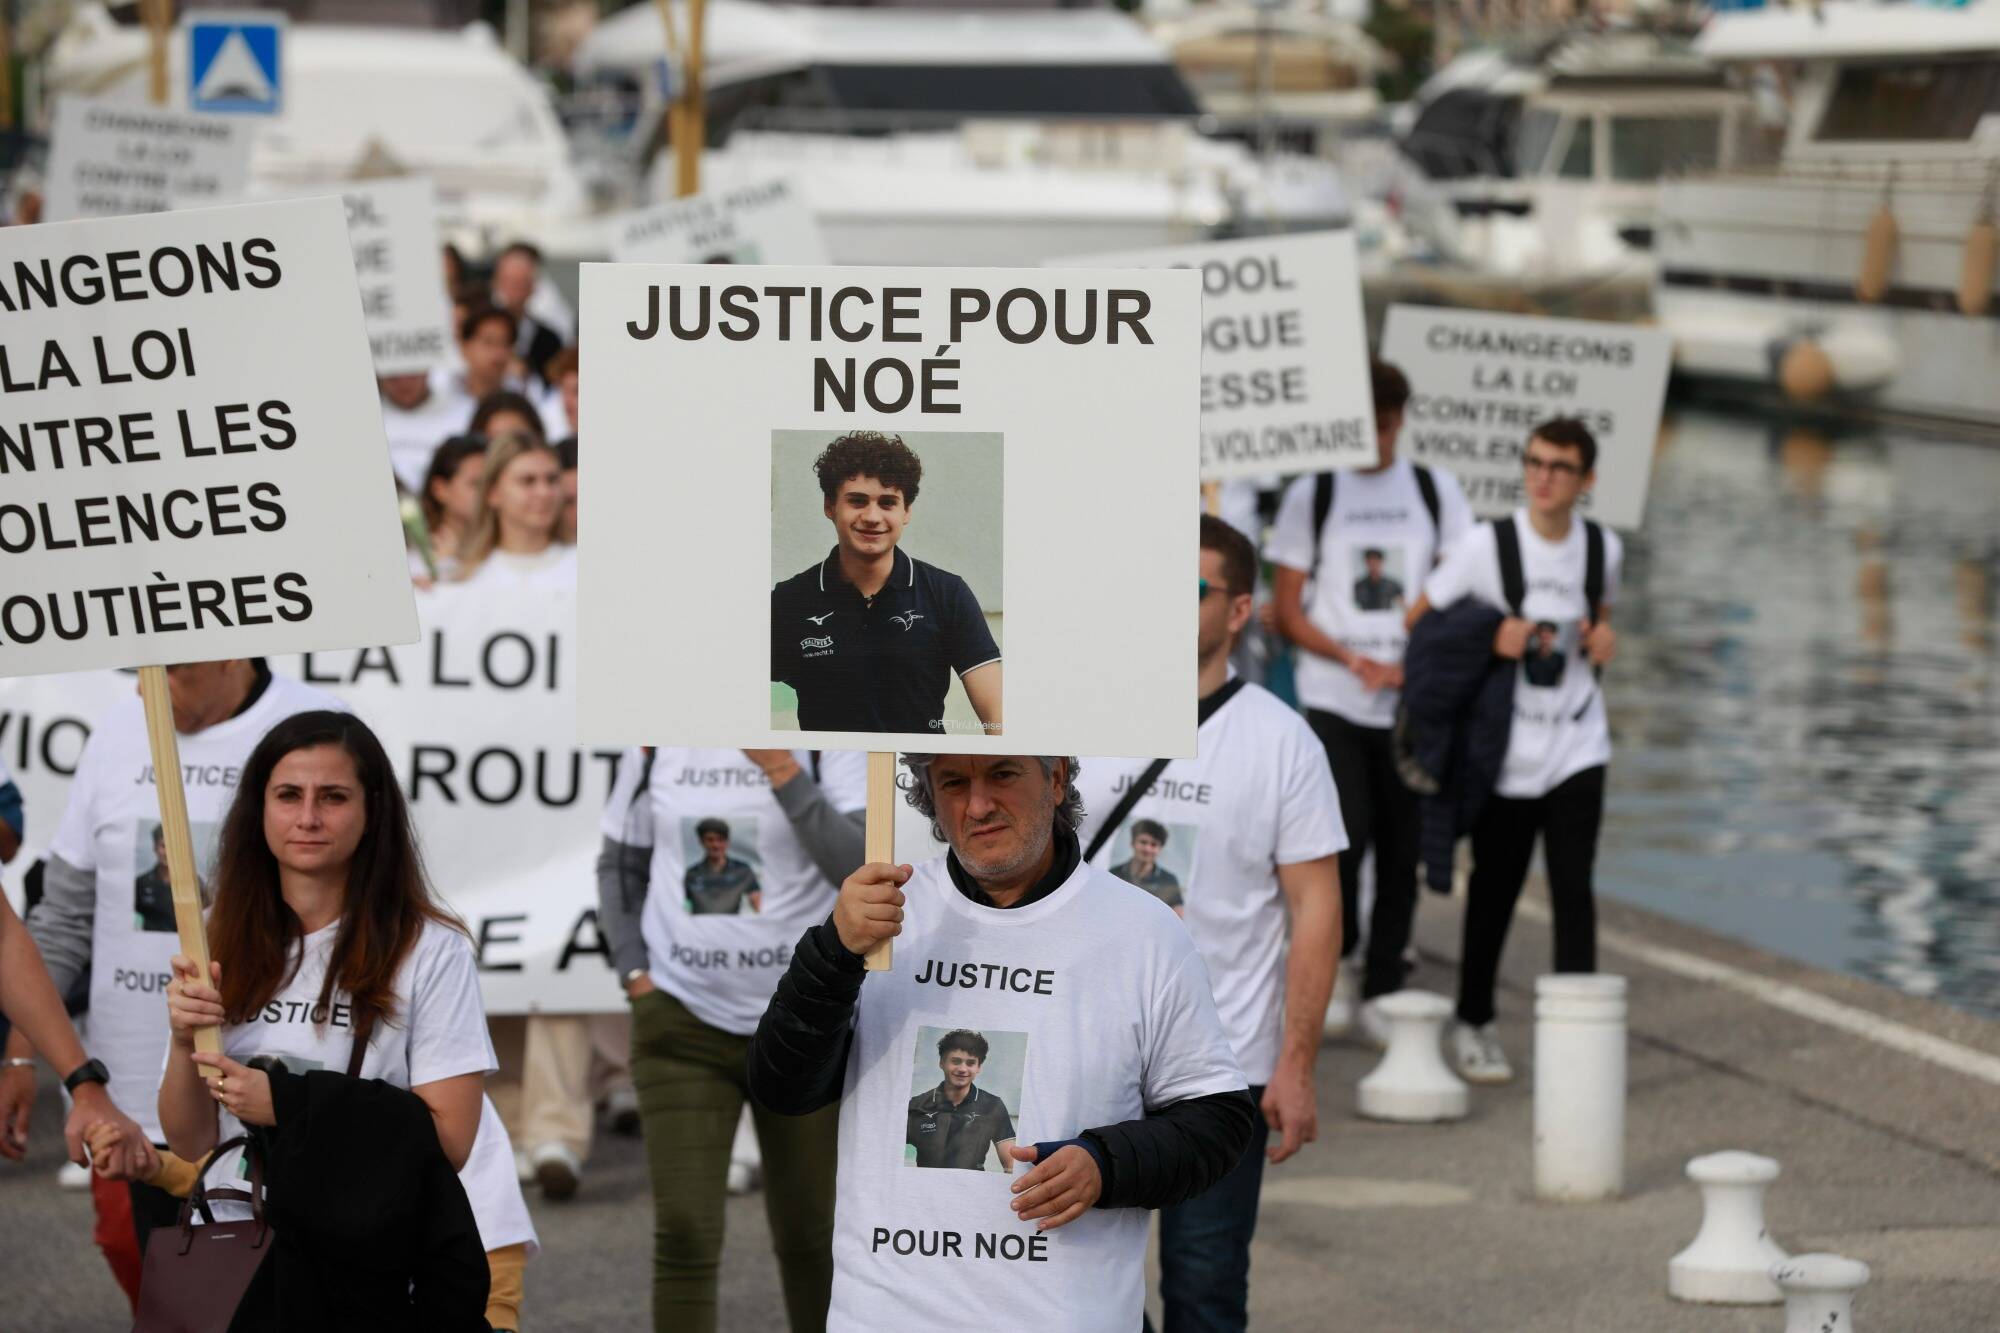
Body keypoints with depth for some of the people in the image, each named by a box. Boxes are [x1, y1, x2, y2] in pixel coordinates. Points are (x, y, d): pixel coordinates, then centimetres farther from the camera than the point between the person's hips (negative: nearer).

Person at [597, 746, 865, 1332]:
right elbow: (621, 864, 15)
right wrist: (634, 971, 2)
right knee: (684, 1233, -9)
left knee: (808, 1236, 10)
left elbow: (863, 871, -21)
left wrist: (783, 772, -28)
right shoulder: (658, 739, 1)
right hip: (683, 1020, 1)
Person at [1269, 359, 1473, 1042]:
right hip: (1333, 697, -2)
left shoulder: (1437, 491, 9)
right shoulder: (1311, 494, 3)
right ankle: (1337, 960, 7)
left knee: (1402, 847, 4)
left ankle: (1381, 991, 14)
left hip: (1413, 700, 2)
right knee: (1346, 833, -16)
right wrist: (1355, 660, -12)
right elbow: (1286, 609, 2)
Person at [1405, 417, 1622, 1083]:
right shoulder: (1487, 545, -11)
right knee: (1495, 887, 9)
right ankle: (1473, 1024, 27)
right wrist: (1490, 638, -16)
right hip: (1505, 750, -2)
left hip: (1576, 746, 2)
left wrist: (1602, 639, 0)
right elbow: (1417, 621, -5)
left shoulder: (1603, 548, 1)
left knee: (1573, 887, -7)